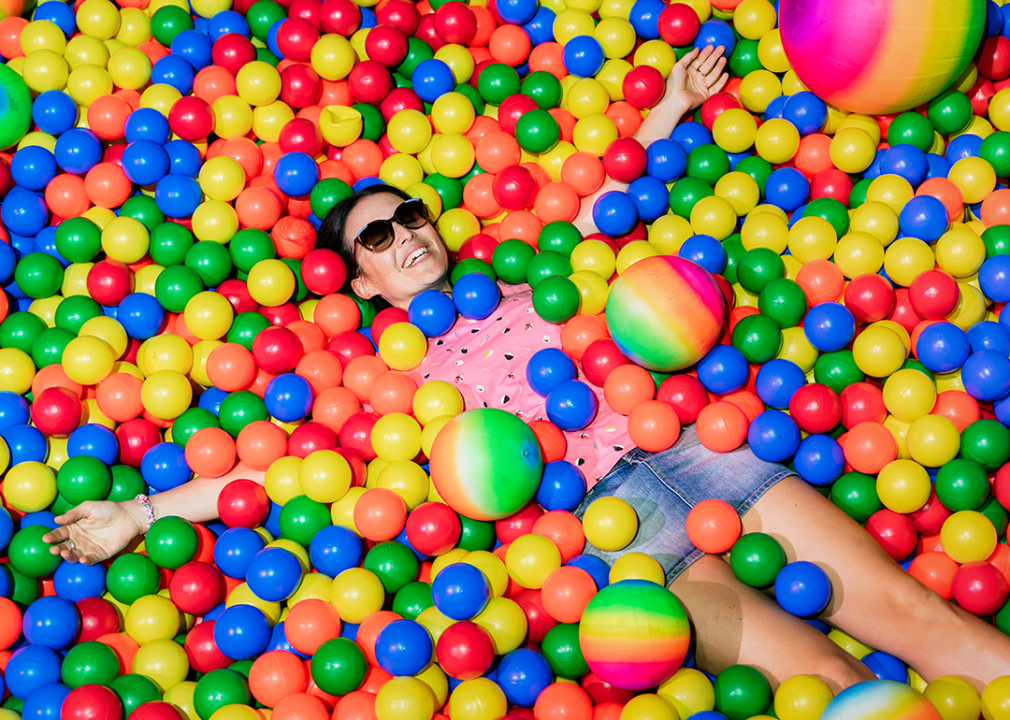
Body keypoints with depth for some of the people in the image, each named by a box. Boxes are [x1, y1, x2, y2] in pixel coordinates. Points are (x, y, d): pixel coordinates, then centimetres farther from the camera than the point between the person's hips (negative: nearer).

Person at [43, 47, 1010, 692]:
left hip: (684, 449, 5)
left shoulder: (522, 295, 24)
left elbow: (598, 209, 31)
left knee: (912, 611, -8)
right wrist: (140, 511, 4)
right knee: (831, 683, -21)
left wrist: (666, 113, 24)